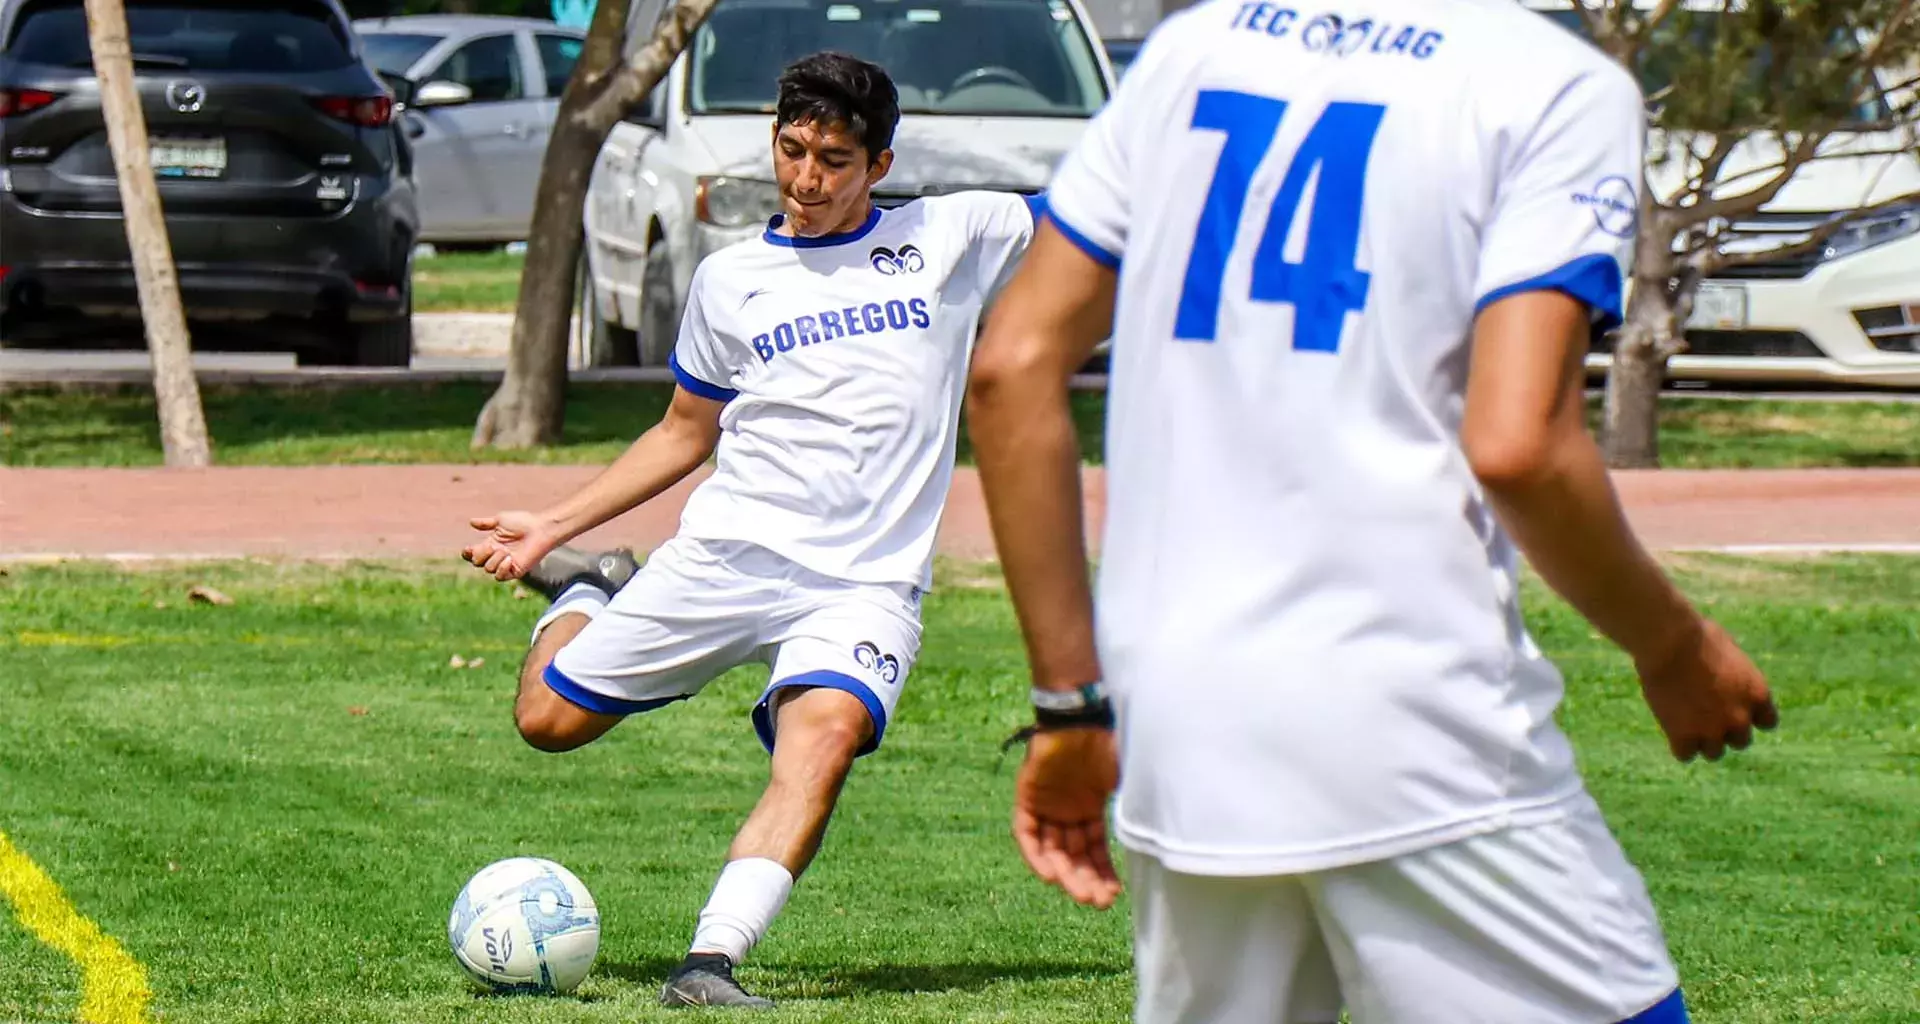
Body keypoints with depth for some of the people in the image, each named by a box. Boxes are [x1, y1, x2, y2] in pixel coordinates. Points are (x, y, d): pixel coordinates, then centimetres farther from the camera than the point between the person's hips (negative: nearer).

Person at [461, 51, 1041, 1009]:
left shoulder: (952, 236, 7)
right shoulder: (731, 280, 12)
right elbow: (684, 434, 22)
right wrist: (553, 524, 18)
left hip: (865, 581, -2)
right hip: (726, 556, 3)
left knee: (828, 731, -32)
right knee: (548, 716, 2)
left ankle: (712, 964, -40)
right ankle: (591, 588, 35)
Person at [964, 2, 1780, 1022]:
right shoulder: (1559, 85, -3)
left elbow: (1012, 366, 11)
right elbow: (1516, 447, -14)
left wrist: (1070, 703, 15)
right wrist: (1674, 646, 2)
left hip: (1175, 736, 6)